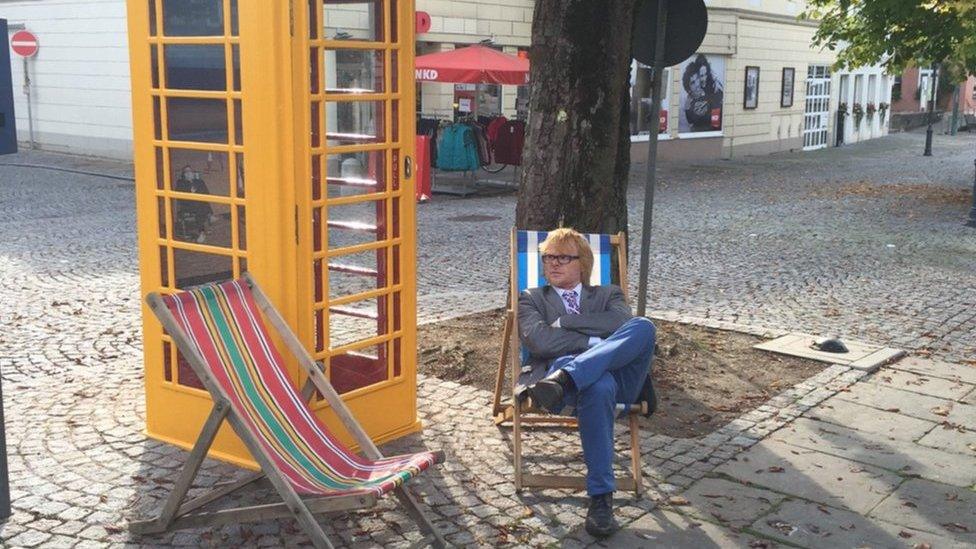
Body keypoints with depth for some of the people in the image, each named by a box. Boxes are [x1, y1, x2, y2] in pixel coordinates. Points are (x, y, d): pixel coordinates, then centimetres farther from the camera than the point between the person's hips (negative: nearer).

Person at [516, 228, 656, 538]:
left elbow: (622, 321, 2)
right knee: (599, 385, -42)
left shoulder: (608, 294, 29)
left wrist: (565, 321, 1)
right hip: (565, 366, -2)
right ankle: (600, 497, -39)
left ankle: (561, 381, -43)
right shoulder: (531, 299, 25)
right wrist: (598, 342, -5)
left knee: (643, 326, -31)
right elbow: (539, 339, 1)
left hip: (620, 374, 2)